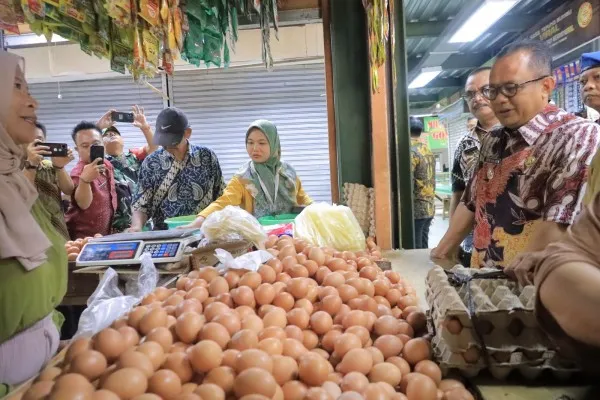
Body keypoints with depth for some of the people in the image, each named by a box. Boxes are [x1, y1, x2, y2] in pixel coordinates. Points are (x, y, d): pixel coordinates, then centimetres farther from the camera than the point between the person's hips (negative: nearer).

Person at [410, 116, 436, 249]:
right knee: (423, 247, 14)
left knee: (415, 250, -1)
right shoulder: (428, 151, 12)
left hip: (416, 209, -8)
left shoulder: (410, 152, -14)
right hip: (430, 208, 8)